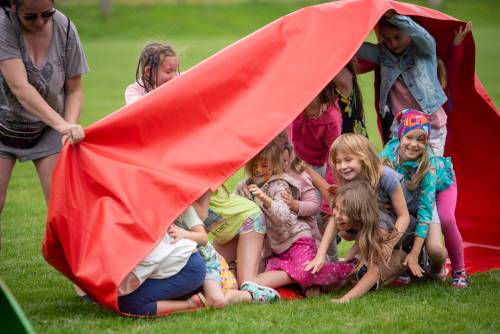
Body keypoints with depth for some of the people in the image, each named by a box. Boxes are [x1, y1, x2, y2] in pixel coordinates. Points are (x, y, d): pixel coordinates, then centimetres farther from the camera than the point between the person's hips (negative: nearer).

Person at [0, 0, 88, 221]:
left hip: (47, 130, 2)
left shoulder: (65, 29, -15)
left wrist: (70, 126, -24)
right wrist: (61, 124, -41)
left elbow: (74, 90, -6)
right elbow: (20, 88, -32)